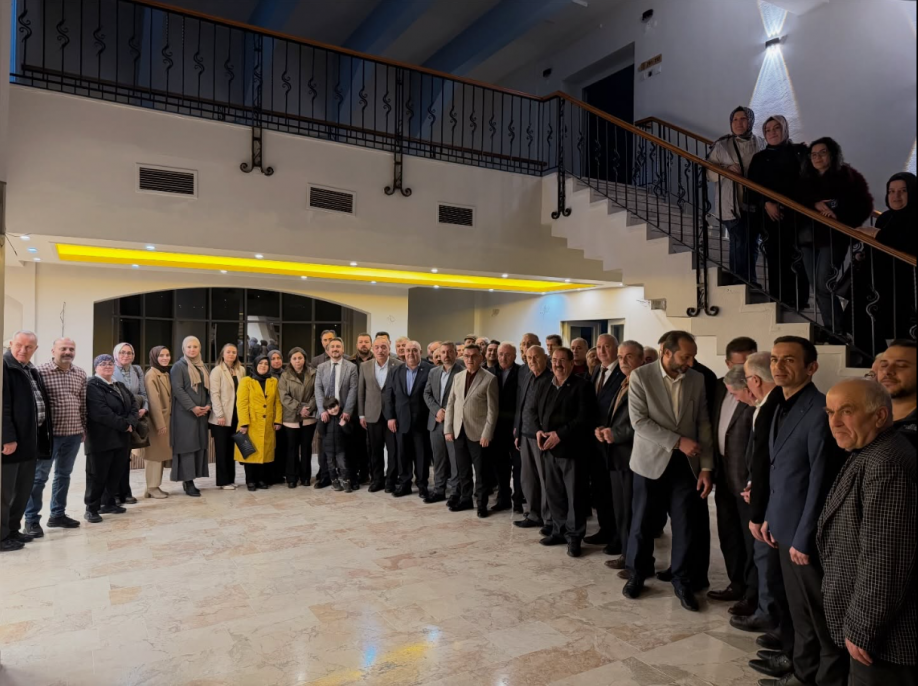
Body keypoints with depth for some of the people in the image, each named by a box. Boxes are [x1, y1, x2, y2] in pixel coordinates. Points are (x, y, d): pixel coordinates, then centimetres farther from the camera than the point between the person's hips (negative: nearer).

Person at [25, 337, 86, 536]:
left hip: (73, 434, 5)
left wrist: (84, 429, 13)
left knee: (64, 475, 14)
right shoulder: (41, 371, -9)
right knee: (39, 476, 2)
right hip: (49, 433, -5)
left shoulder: (80, 374, 7)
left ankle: (58, 515, 26)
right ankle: (32, 520, 12)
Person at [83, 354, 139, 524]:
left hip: (121, 438, 7)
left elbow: (134, 404, 8)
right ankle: (91, 508, 9)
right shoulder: (92, 386, -8)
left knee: (115, 474, 12)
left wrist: (131, 422, -11)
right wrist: (124, 425, -17)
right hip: (101, 439, -7)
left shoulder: (120, 386, 16)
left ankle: (108, 503, 24)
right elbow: (102, 413, -20)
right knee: (97, 475, 0)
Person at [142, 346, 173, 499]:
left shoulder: (166, 374, 14)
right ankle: (152, 487, 5)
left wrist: (165, 421, 11)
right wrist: (160, 423, -20)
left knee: (162, 452, 11)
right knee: (155, 453, -2)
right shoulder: (151, 375, -13)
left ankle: (156, 485, 18)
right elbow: (154, 401, -18)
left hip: (166, 418, 8)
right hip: (157, 420, -8)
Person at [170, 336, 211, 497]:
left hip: (202, 412, 6)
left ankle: (189, 479, 11)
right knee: (187, 445, -6)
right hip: (185, 413, -6)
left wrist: (208, 405, -2)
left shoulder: (202, 367, 16)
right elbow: (177, 389, -13)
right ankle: (188, 482, -4)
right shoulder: (178, 366, -3)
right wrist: (192, 407, -18)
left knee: (199, 445, 5)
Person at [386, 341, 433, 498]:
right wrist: (390, 416, 0)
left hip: (421, 419, -3)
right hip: (401, 419, 3)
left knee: (422, 453, 5)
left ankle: (422, 484, 17)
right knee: (403, 453, 10)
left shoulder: (429, 370, -5)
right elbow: (388, 395, 7)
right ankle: (404, 483, 21)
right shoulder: (396, 371, 8)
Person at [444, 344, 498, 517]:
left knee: (480, 470, 4)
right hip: (458, 431, 5)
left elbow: (492, 409, -8)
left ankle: (482, 503, 16)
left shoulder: (489, 379, -6)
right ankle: (465, 499, 26)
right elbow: (450, 404, 11)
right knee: (462, 469, 12)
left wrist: (487, 434, -13)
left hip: (477, 432, -5)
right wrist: (448, 429, 4)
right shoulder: (457, 377, 10)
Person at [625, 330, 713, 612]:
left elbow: (703, 424, 1)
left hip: (685, 464, 2)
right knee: (642, 522, 9)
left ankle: (682, 582, 25)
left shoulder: (697, 380, 0)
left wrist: (706, 467, -4)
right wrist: (678, 441, -20)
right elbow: (639, 421, -15)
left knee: (684, 525, 8)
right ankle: (637, 573, 30)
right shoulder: (640, 376, -10)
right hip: (651, 461, -2)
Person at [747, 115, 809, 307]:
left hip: (796, 216, -1)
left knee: (796, 262, -4)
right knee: (775, 262, -1)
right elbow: (752, 189, 8)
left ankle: (799, 305, 4)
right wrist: (766, 204, -10)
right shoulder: (759, 158, 14)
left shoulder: (799, 152, 8)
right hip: (770, 218, 1)